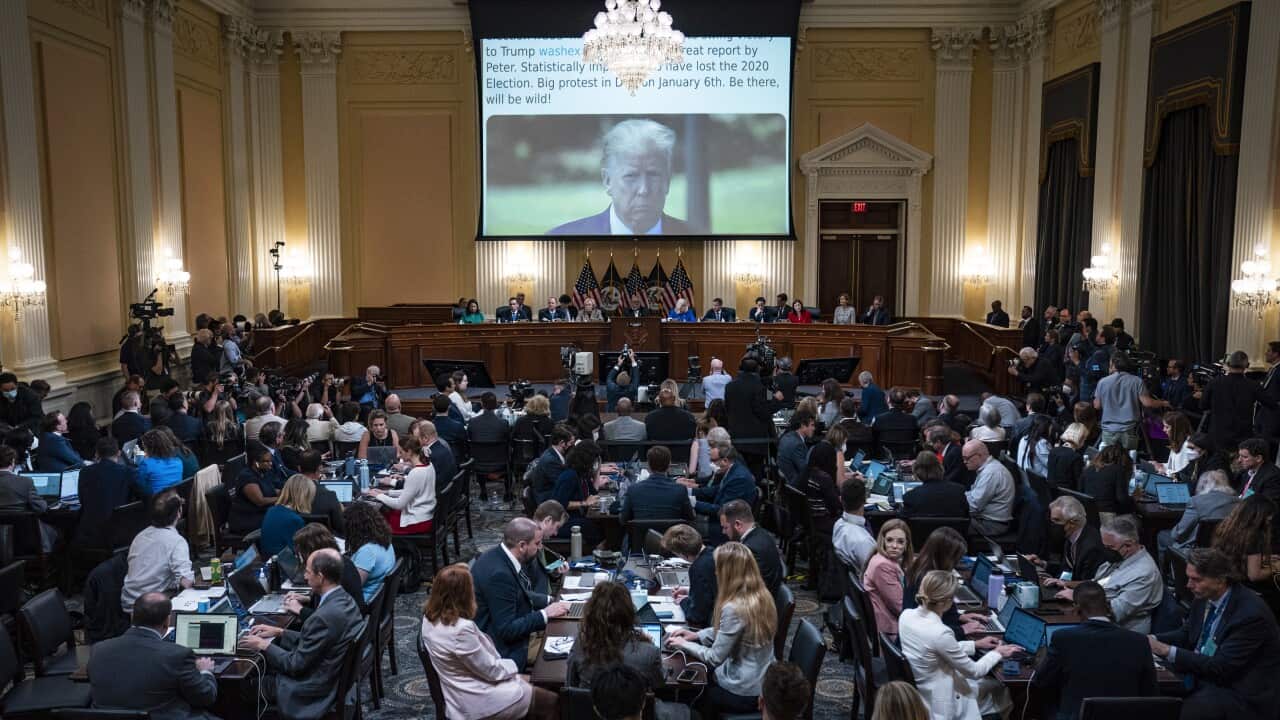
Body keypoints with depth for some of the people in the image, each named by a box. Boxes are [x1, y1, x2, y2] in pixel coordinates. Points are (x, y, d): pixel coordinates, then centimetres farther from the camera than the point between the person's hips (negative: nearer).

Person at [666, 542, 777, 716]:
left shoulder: (733, 608, -29)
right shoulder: (762, 595, -4)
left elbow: (715, 658, -20)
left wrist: (684, 644, -5)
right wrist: (697, 635, 7)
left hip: (746, 692, -7)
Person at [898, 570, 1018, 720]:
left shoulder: (907, 615, -10)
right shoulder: (940, 633, -33)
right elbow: (974, 671, -17)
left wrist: (975, 645, 11)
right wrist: (997, 653, 0)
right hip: (939, 703, -7)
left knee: (989, 680, 25)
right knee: (1000, 686, 18)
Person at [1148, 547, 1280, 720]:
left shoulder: (1251, 614, -23)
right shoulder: (1204, 597, -1)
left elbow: (1221, 666, -25)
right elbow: (1186, 635, 13)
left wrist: (1168, 651, -27)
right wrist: (1153, 640, -7)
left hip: (1240, 692, -7)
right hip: (1202, 675, 7)